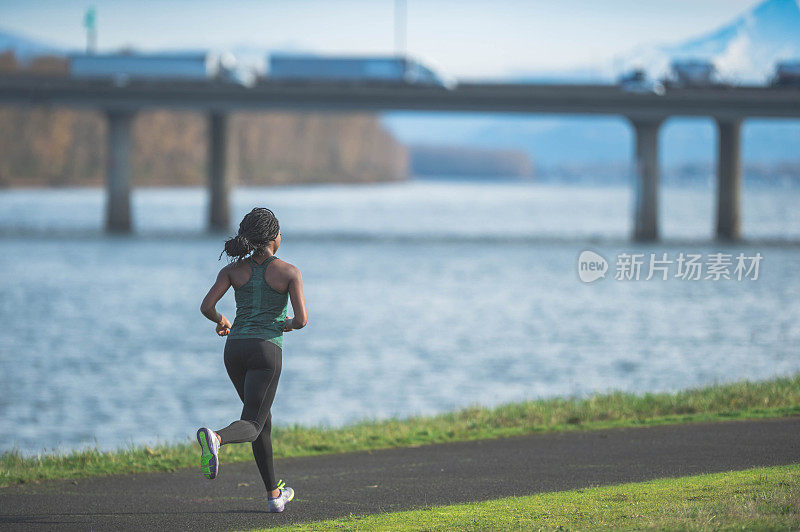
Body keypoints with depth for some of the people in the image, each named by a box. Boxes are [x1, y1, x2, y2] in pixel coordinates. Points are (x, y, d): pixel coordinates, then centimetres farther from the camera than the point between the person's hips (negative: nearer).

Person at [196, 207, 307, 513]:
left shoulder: (234, 269, 7)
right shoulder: (289, 272, -2)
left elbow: (206, 306, -2)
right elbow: (302, 319, -9)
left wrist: (220, 320, 20)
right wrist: (289, 325, 15)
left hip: (235, 349, 5)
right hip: (266, 350, -5)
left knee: (262, 417, 22)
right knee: (251, 426, -11)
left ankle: (274, 494, 26)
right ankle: (215, 438, -48)